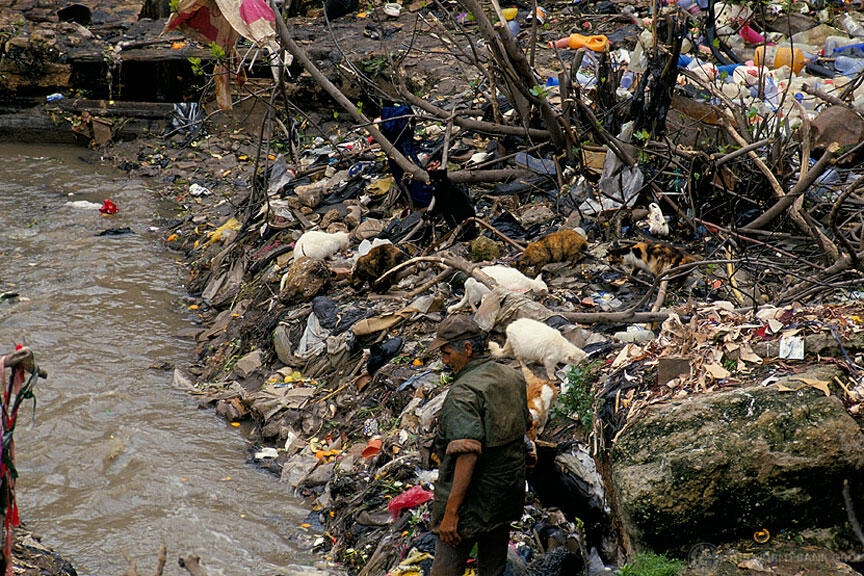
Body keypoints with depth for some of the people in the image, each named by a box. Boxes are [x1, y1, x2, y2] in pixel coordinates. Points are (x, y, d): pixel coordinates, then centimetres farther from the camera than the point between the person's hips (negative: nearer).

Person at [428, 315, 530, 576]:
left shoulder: (464, 392, -21)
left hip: (473, 500, -8)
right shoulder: (513, 378, 5)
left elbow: (468, 455, -28)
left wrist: (450, 513, -27)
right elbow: (522, 427, 18)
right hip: (508, 495, 8)